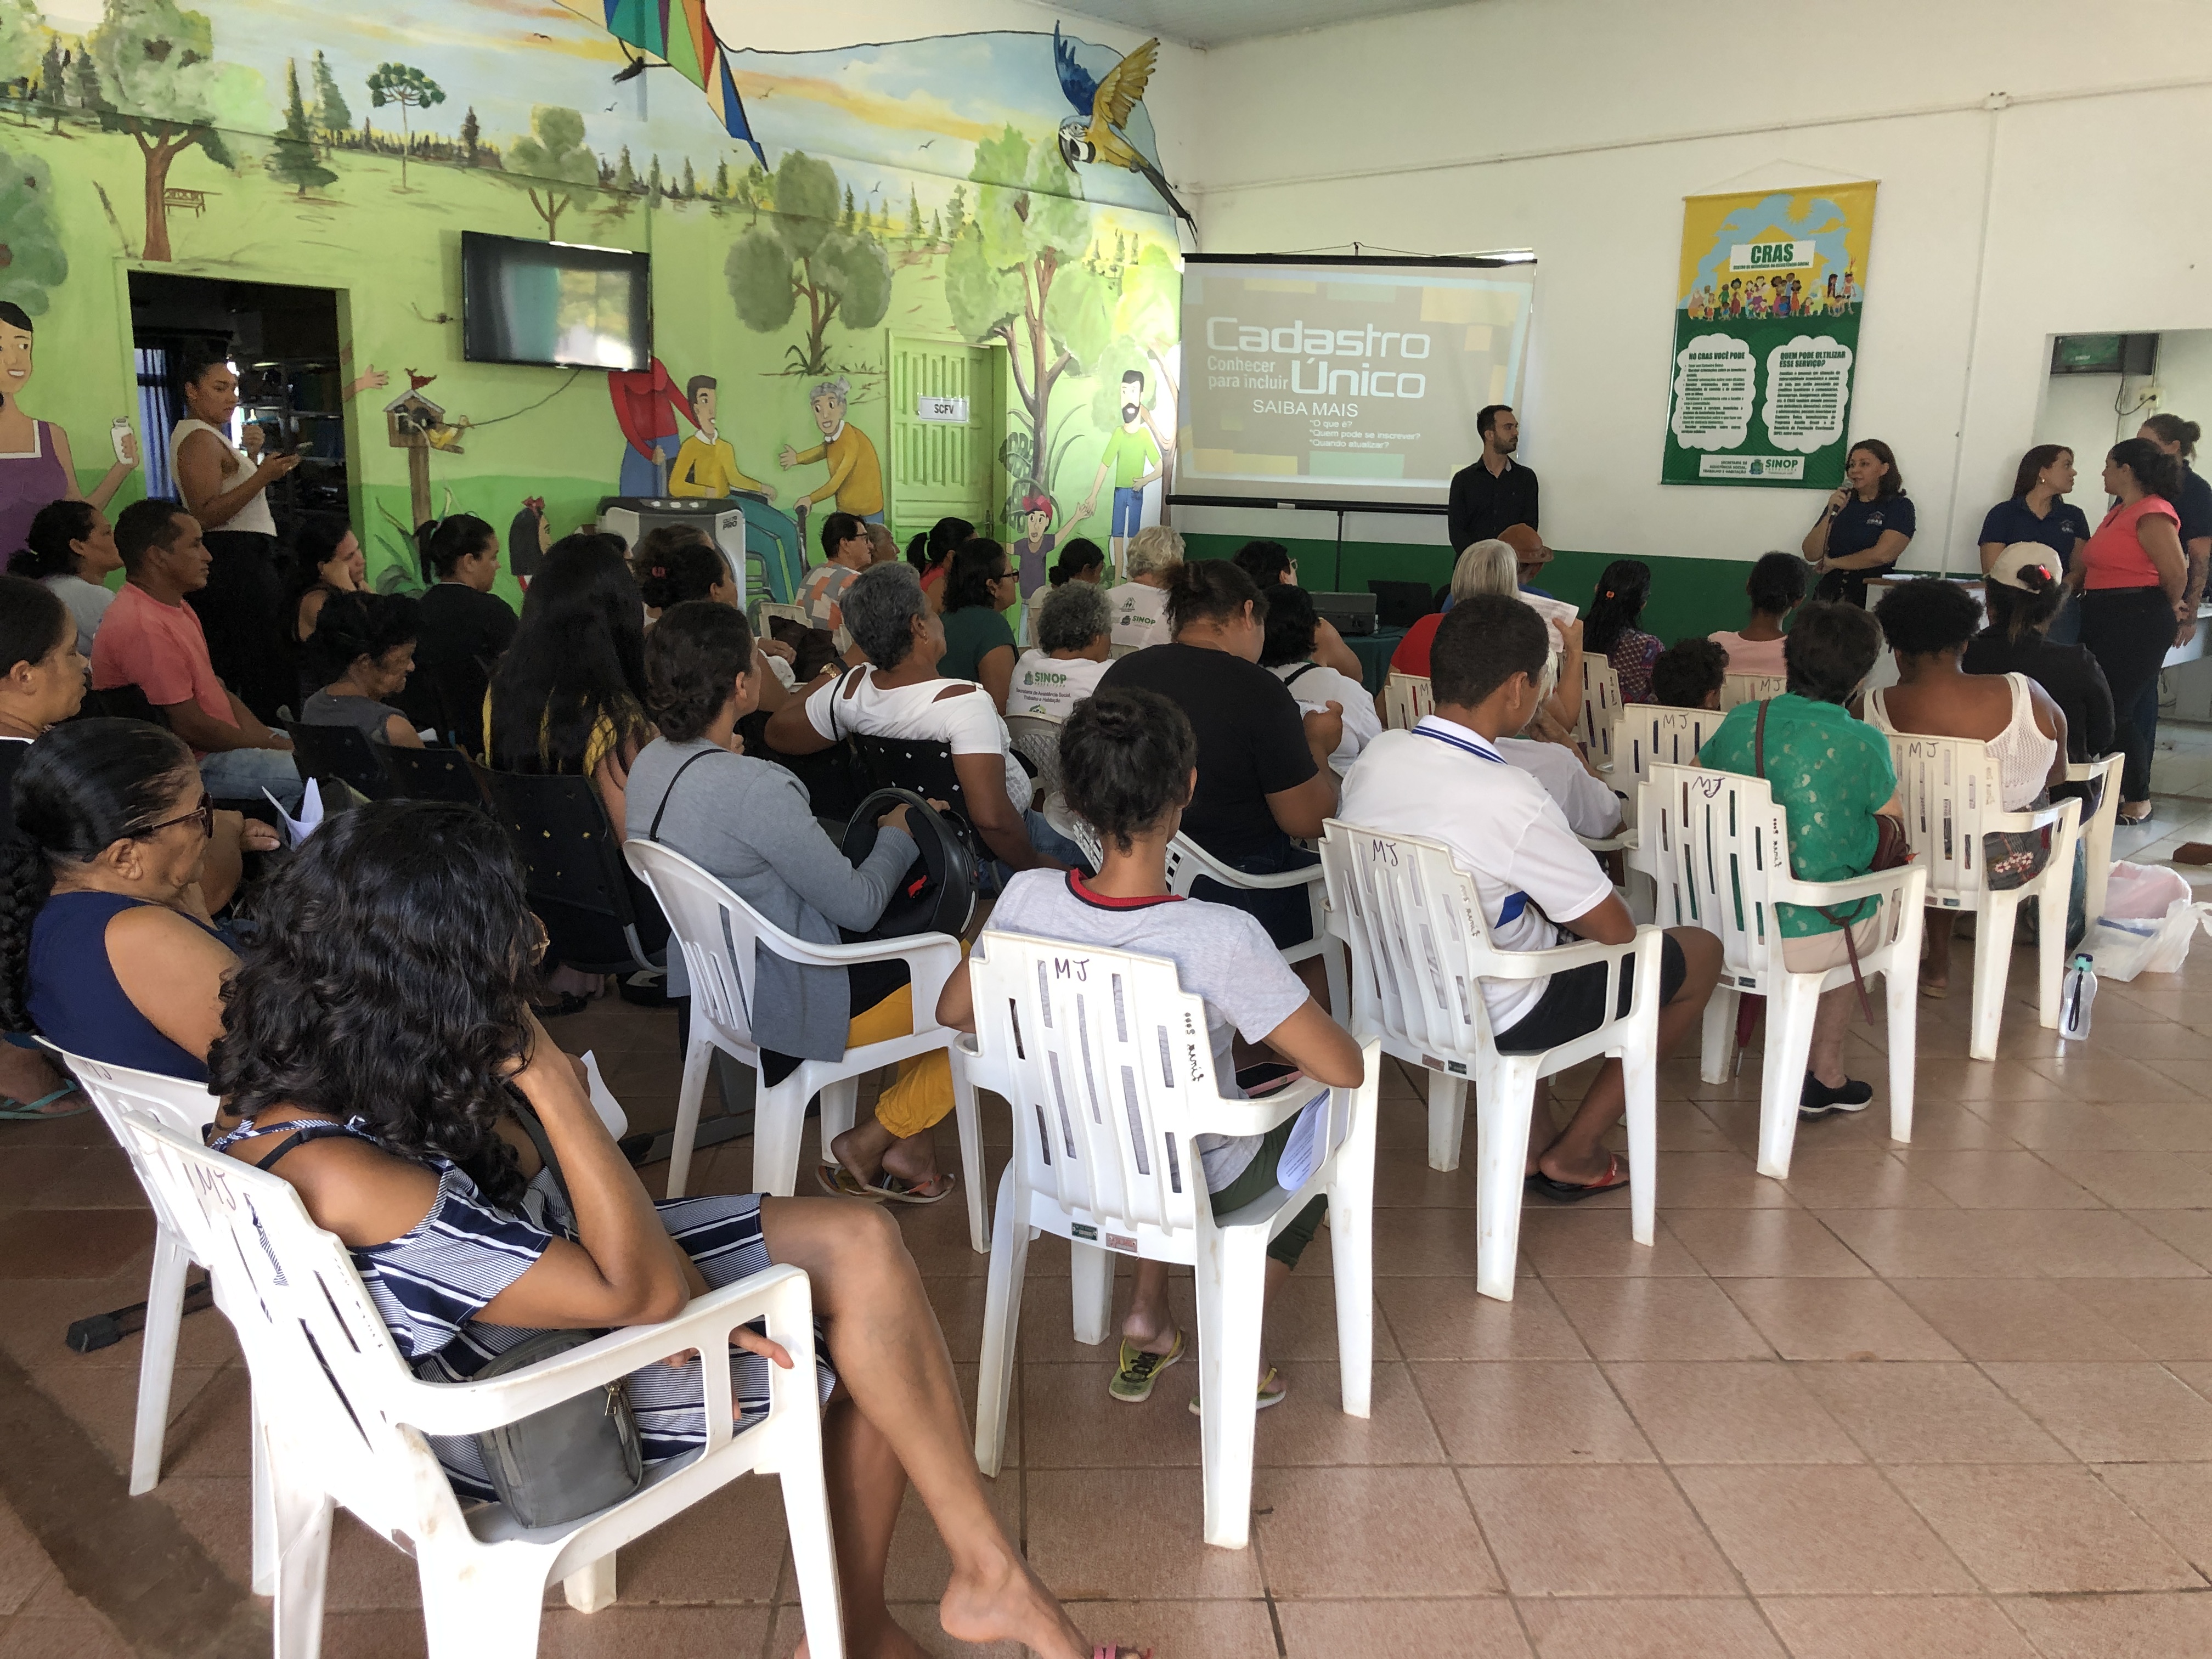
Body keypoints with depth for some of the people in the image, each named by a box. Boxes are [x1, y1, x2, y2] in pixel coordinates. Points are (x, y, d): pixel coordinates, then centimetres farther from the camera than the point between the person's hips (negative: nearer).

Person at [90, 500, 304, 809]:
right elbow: (189, 727, -22)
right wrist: (270, 746, -11)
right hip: (187, 765, -11)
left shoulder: (175, 607, 12)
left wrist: (266, 737, 0)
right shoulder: (143, 627, -22)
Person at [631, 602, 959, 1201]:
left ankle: (912, 1139, 27)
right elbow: (858, 906, -21)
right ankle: (871, 1143, 16)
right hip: (782, 1015, -9)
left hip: (710, 994, 10)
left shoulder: (650, 763, -1)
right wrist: (898, 836, -2)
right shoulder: (753, 788, -30)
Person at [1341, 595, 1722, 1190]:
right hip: (1493, 1020, -6)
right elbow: (1615, 931, -18)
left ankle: (1520, 1145, 28)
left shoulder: (1374, 756, -10)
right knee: (1701, 952, 12)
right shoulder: (1511, 800, -30)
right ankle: (1574, 1155, 20)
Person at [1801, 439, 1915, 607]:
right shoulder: (1840, 502, 17)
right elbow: (1811, 555, 7)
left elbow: (1882, 555, -11)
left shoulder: (1900, 506, 4)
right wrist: (1831, 514, -4)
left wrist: (1832, 563, 1)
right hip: (1830, 591, 4)